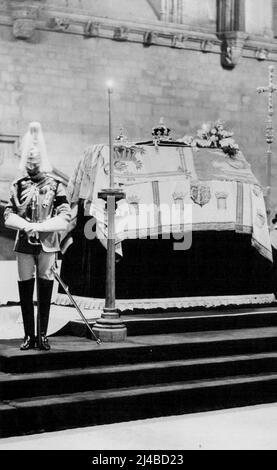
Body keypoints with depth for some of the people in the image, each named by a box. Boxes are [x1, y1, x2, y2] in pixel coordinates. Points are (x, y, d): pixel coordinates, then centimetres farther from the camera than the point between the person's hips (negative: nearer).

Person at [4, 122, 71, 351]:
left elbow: (65, 218, -7)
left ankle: (43, 335, 9)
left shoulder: (55, 186, -1)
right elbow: (8, 215, 7)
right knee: (25, 289, 3)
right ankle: (29, 336, 12)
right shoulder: (18, 186, 8)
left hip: (47, 244, -2)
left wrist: (39, 227, -15)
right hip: (24, 245, 2)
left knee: (45, 289, 1)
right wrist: (25, 225, -12)